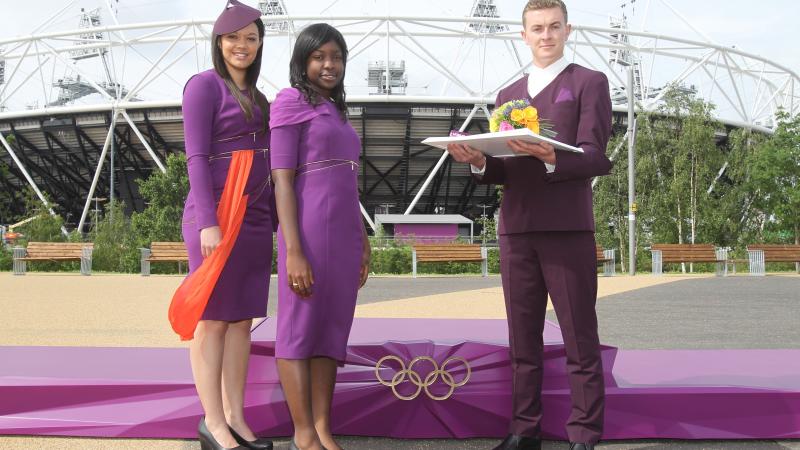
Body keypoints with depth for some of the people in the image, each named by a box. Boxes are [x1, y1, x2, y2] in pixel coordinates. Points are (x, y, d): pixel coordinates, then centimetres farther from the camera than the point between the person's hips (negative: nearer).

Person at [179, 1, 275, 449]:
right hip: (217, 214, -7)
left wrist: (275, 223, 14)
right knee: (212, 320, -3)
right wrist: (208, 223, -18)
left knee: (242, 320, 7)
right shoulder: (205, 85, -2)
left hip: (255, 218, 7)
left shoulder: (257, 99, 19)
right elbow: (197, 157, -10)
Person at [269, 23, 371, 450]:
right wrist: (293, 251, -17)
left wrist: (360, 243, 17)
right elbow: (282, 180, -11)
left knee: (332, 330, 8)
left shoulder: (335, 111, 20)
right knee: (299, 331, -1)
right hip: (309, 233, -8)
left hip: (343, 234, 8)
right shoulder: (289, 103, -4)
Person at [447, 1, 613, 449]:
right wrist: (479, 161, -7)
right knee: (523, 341, 9)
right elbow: (503, 171, 15)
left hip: (567, 228, -5)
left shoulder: (590, 83, 5)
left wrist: (552, 159, -25)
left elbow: (595, 159, -6)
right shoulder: (508, 95, 20)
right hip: (516, 229, 5)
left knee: (580, 340, -1)